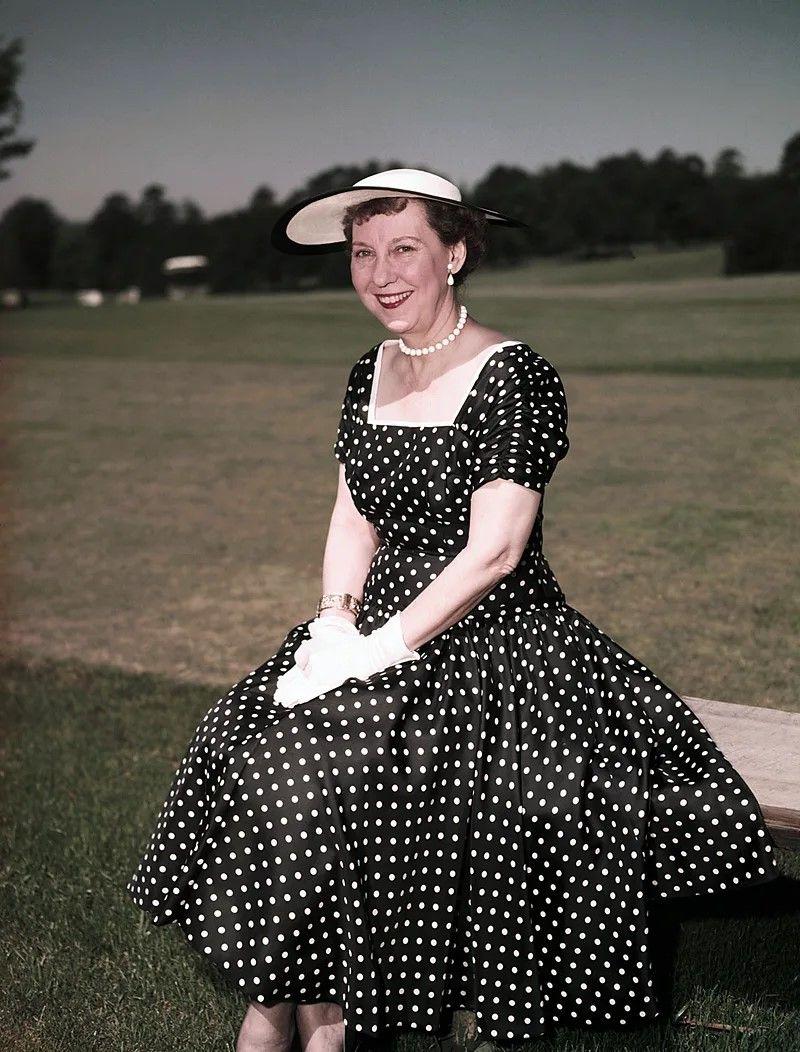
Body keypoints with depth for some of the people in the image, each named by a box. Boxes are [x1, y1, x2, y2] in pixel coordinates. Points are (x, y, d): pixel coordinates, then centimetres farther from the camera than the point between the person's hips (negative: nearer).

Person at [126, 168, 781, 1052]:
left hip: (494, 641, -6)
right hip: (379, 627, 7)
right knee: (260, 749, -14)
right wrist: (334, 626, -4)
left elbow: (492, 553, -17)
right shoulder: (369, 375, 10)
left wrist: (378, 650, -19)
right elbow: (354, 520, 13)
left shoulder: (513, 377, -12)